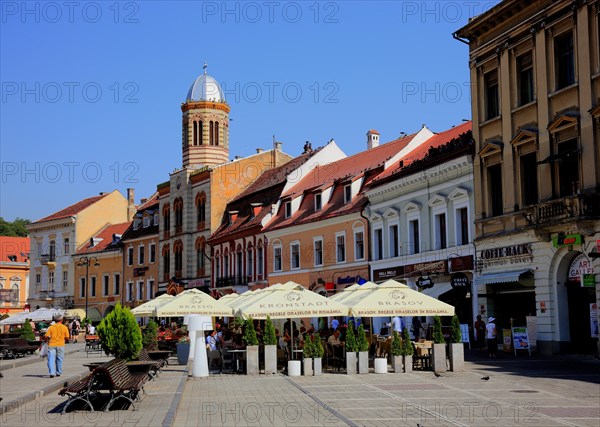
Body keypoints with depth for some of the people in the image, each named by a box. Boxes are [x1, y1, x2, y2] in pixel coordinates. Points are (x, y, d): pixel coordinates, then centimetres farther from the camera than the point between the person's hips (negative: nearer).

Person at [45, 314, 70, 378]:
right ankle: (58, 373, 20)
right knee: (59, 359, 13)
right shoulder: (65, 328, 0)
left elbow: (46, 337, -5)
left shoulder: (51, 327, 0)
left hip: (52, 344, -1)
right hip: (60, 345, 1)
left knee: (51, 359, -1)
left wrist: (46, 340, 16)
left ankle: (52, 373, -13)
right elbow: (67, 338, 0)